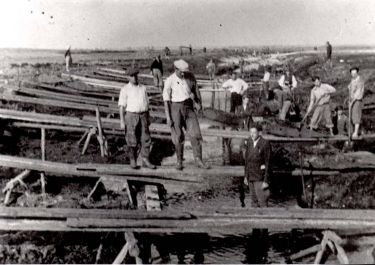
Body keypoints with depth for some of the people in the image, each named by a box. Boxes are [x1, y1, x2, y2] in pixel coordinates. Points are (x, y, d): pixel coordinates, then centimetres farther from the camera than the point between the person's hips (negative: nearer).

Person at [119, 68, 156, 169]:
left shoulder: (143, 88, 10)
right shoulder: (125, 89, -4)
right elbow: (121, 106, -7)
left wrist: (148, 118, 13)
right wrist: (122, 121, -13)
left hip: (143, 117, 4)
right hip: (131, 116, -4)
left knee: (145, 139, 2)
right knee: (132, 140, 0)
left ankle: (145, 161, 10)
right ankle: (132, 161, 13)